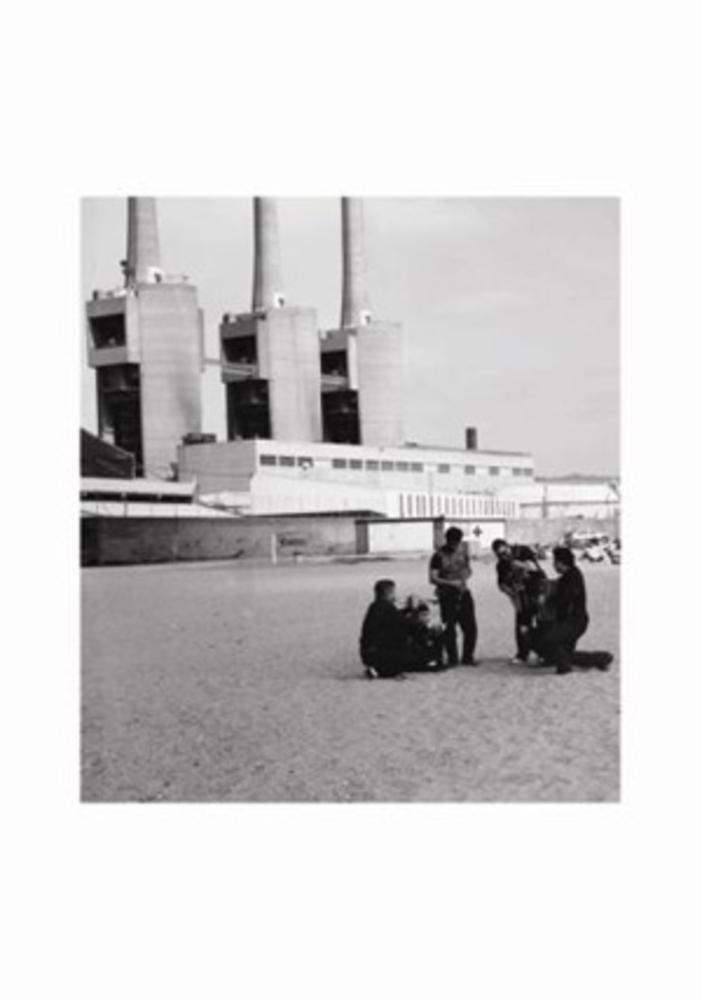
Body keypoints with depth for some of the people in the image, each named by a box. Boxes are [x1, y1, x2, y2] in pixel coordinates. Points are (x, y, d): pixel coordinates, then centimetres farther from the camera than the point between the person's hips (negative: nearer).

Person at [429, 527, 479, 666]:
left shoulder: (463, 549, 4)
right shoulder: (439, 556, -11)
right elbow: (433, 578, -15)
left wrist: (466, 576, -5)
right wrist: (450, 583, -23)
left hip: (463, 593, 5)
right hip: (447, 596, -4)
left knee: (470, 627, 2)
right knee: (449, 628, -1)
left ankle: (468, 657, 14)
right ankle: (452, 659, 11)